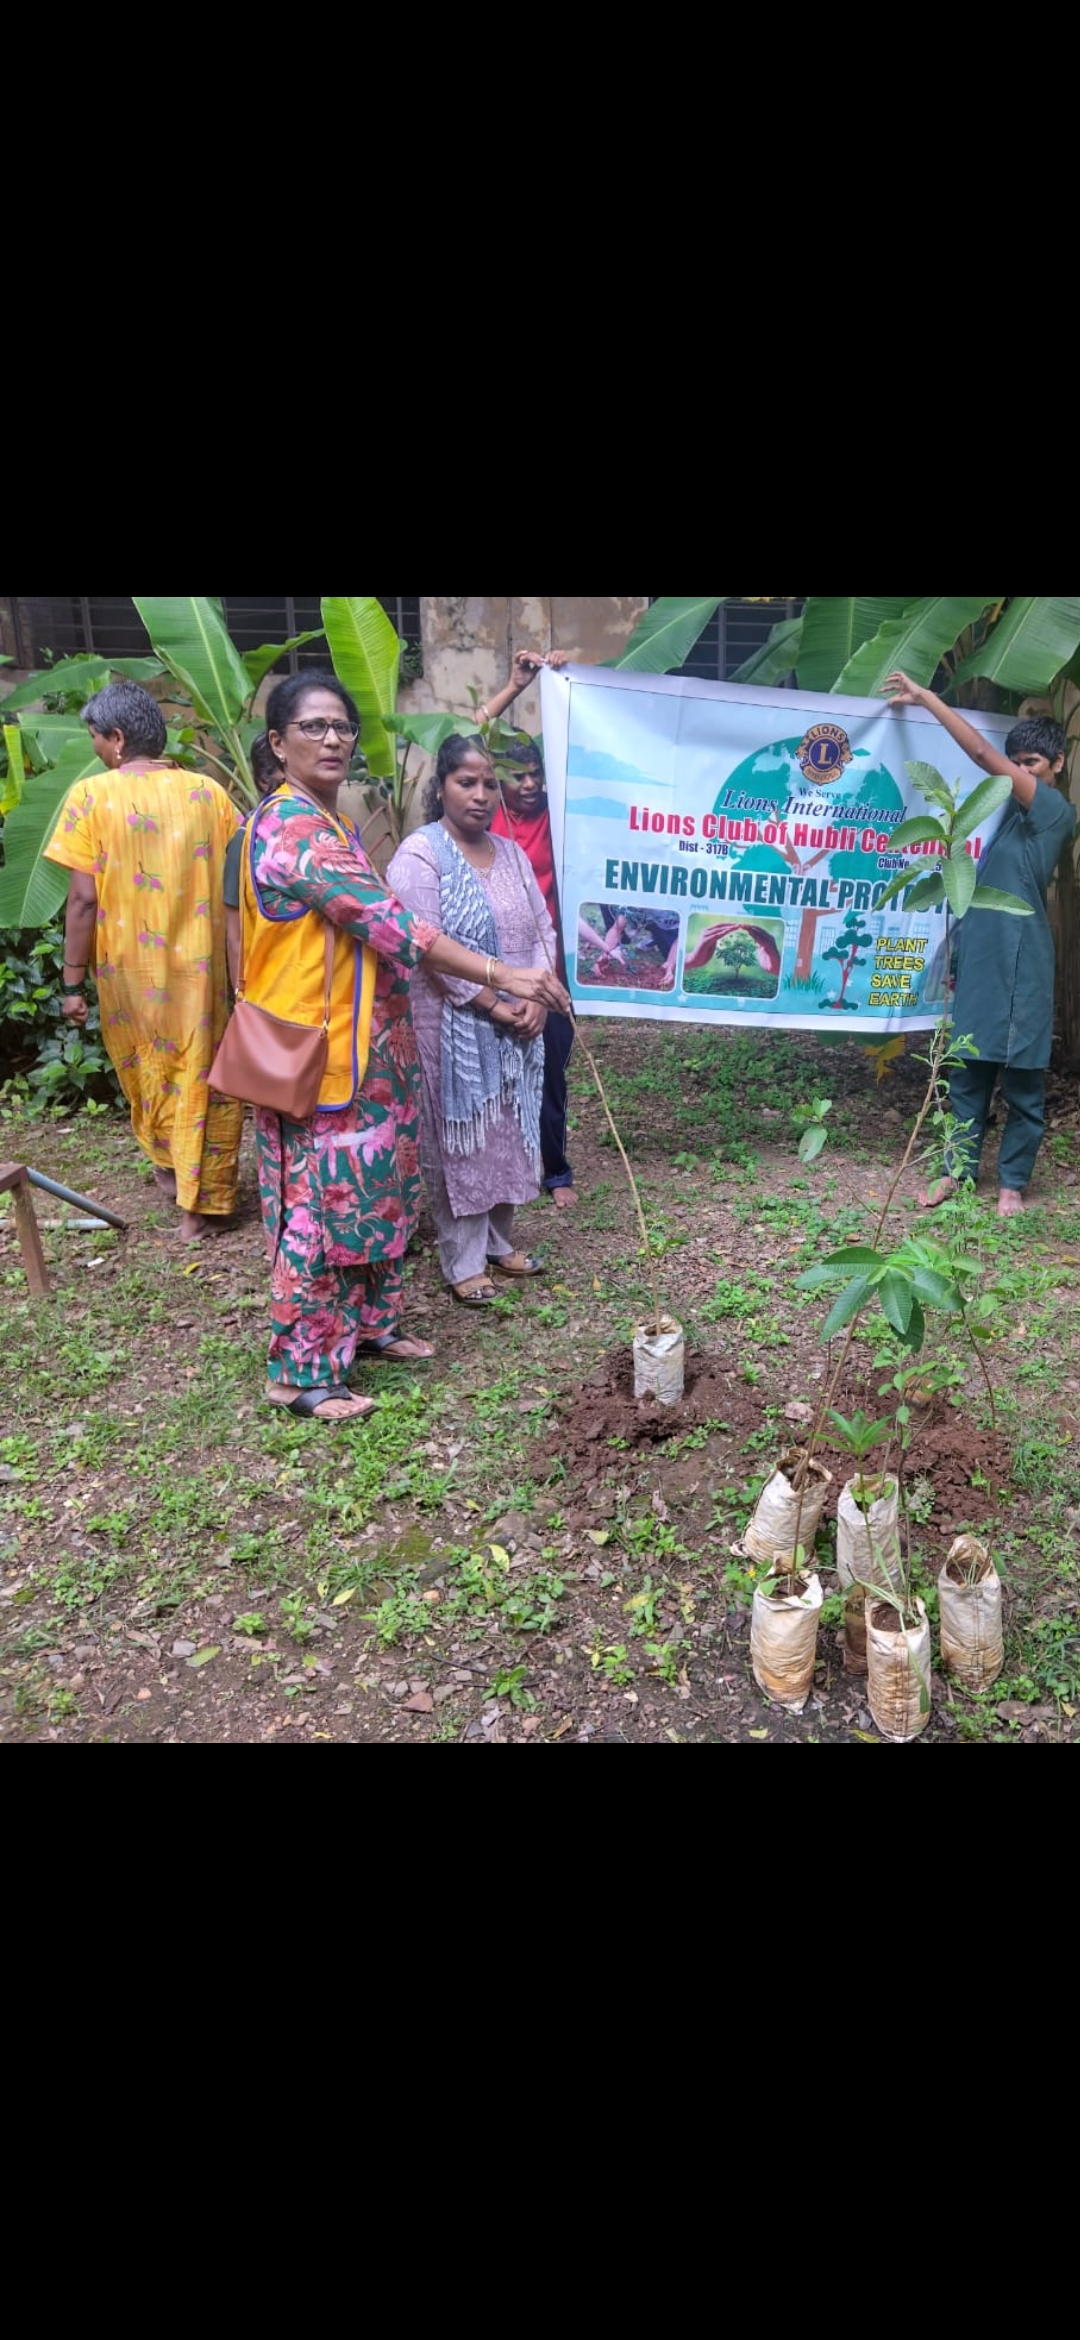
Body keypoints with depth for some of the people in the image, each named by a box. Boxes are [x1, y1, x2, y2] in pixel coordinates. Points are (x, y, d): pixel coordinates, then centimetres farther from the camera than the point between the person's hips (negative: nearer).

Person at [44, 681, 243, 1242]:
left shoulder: (91, 796, -10)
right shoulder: (207, 792, -2)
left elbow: (84, 899, -12)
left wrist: (73, 980, -4)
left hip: (131, 968, -1)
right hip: (199, 964, 2)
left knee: (148, 1074, 20)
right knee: (202, 1077, 10)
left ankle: (171, 1168, 38)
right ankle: (200, 1201, 16)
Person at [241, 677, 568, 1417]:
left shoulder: (330, 822, 15)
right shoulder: (294, 828, -19)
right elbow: (388, 923, -27)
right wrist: (500, 974, -29)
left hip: (364, 1047, 10)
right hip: (319, 1055, -10)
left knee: (375, 1193, 17)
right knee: (324, 1207, -2)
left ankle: (368, 1322, 34)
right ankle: (302, 1373, 12)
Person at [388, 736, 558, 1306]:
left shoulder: (512, 853, 11)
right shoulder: (419, 854, -10)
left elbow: (543, 929, 10)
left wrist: (537, 1000, -6)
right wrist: (494, 1005, -18)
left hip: (518, 1026, 7)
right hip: (453, 1028, -6)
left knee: (509, 1134, 13)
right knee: (459, 1140, 2)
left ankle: (498, 1242, 30)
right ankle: (463, 1262, 14)